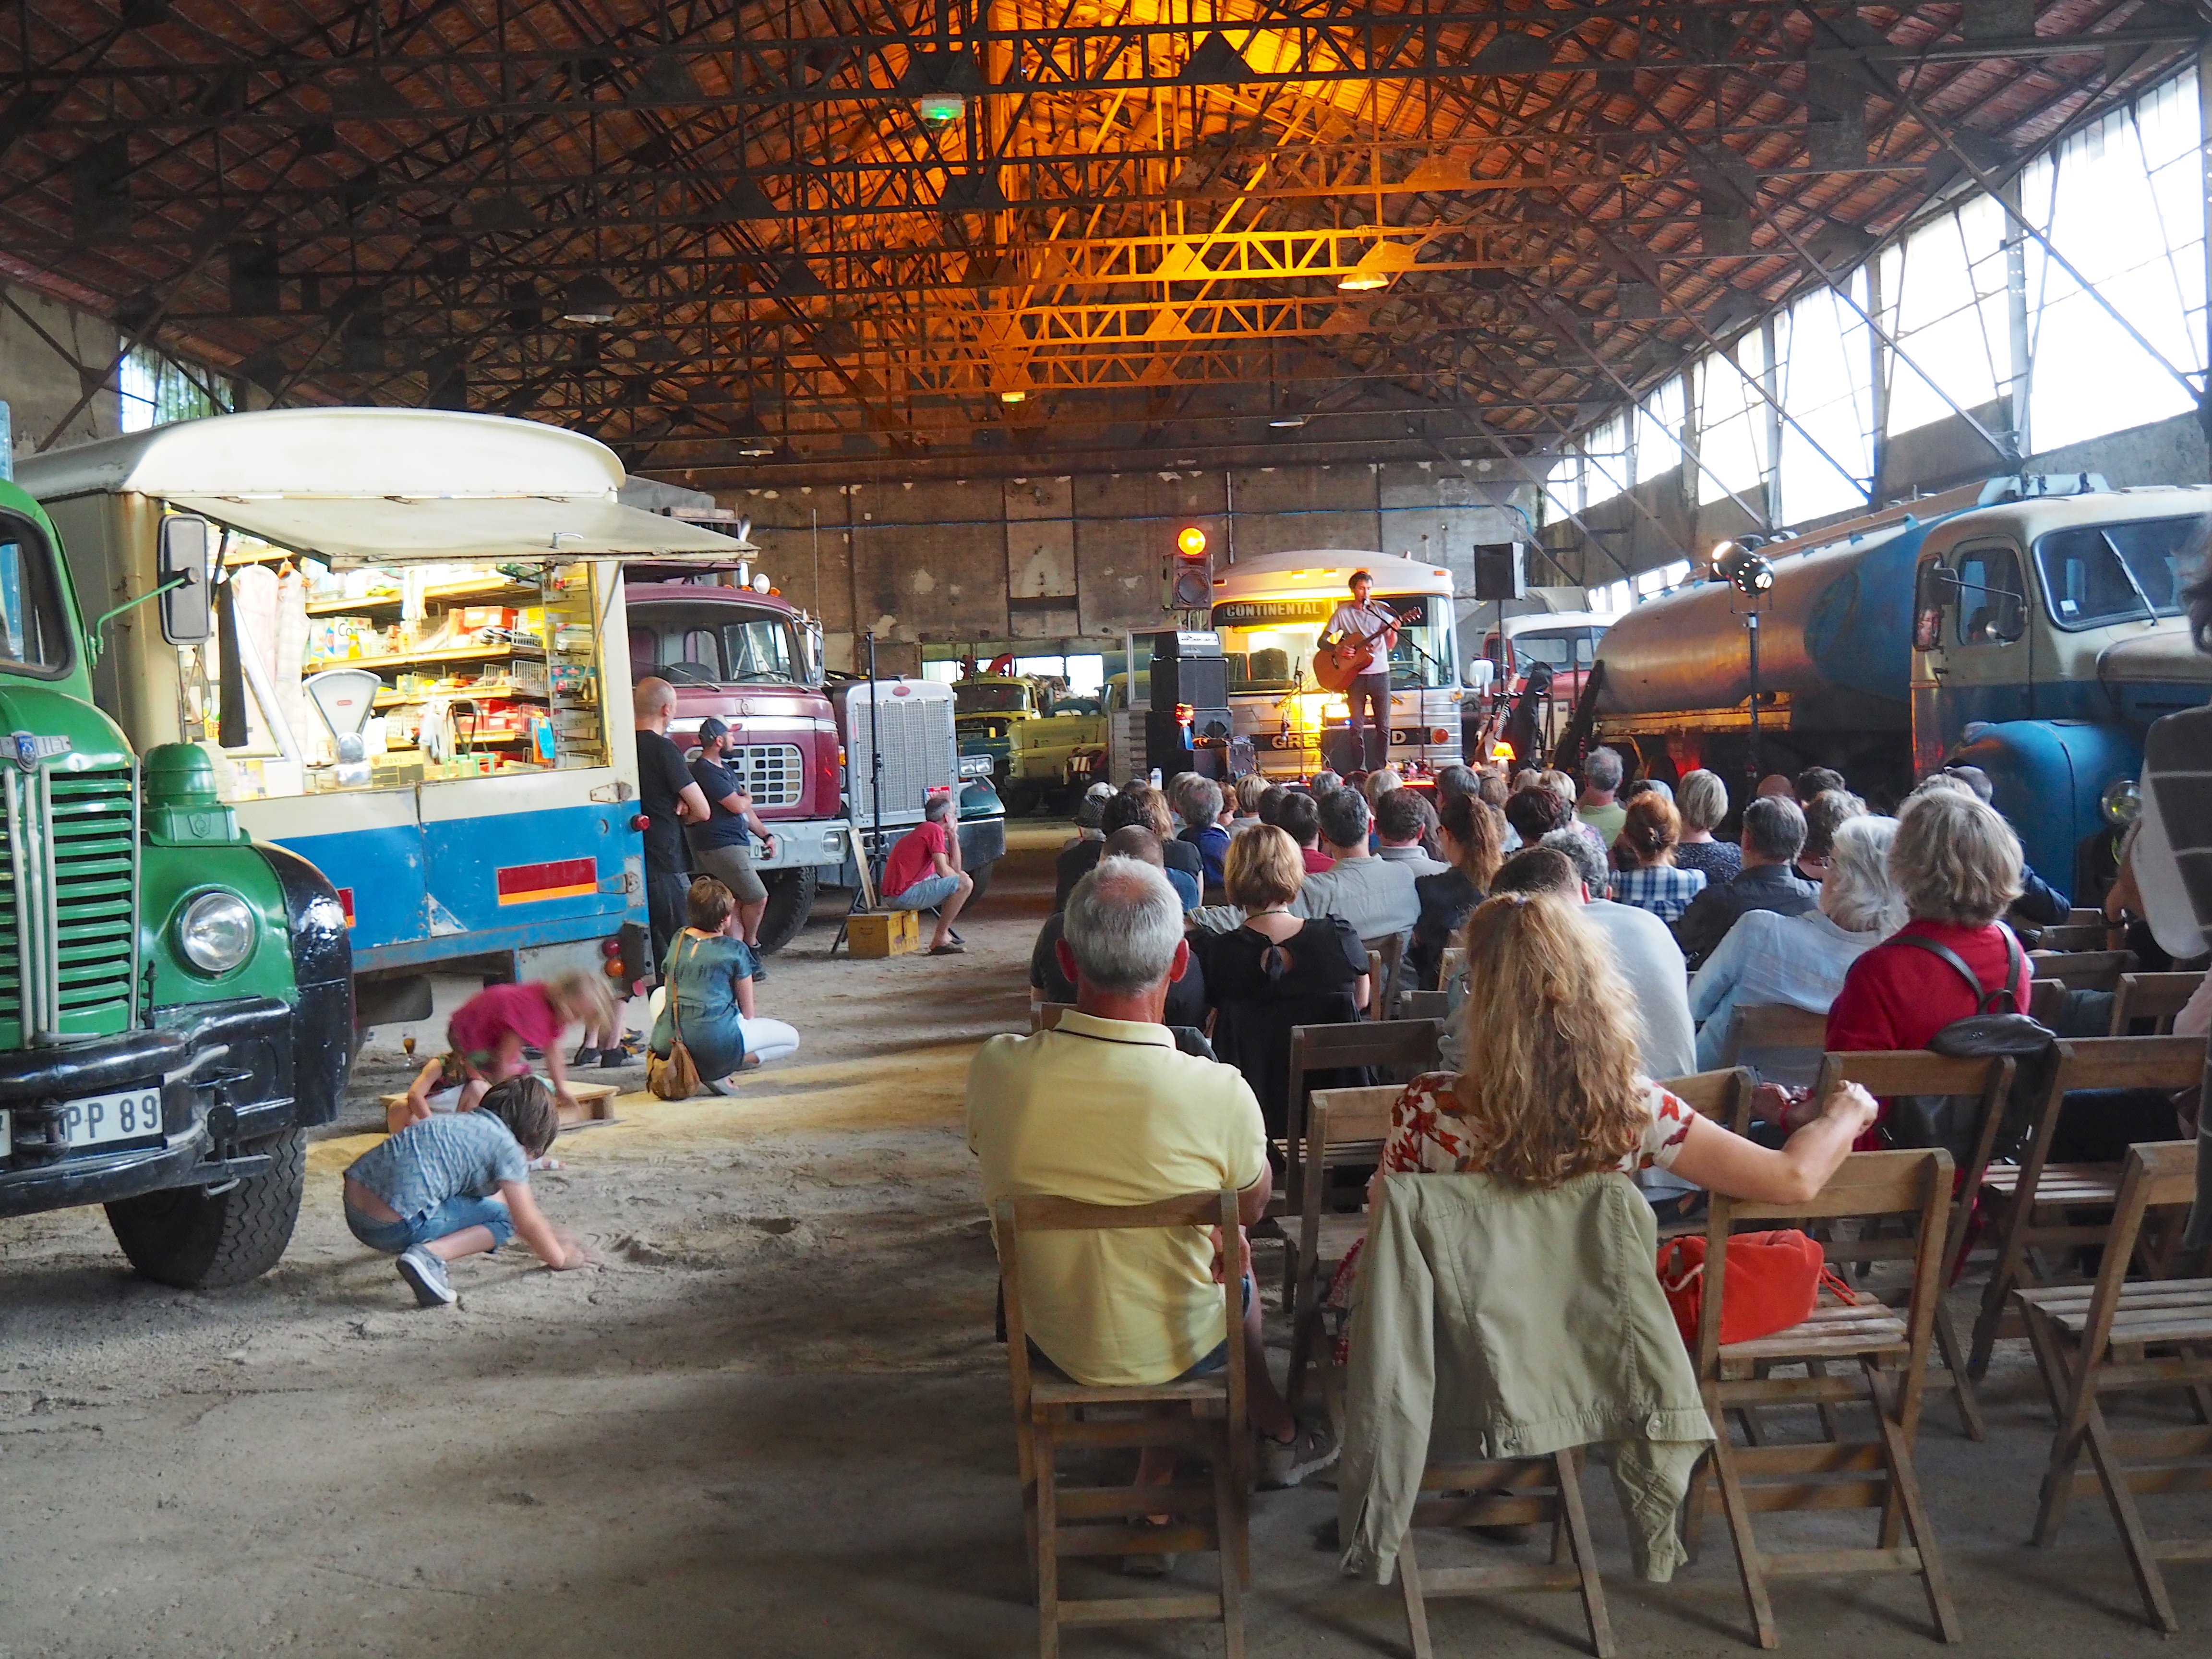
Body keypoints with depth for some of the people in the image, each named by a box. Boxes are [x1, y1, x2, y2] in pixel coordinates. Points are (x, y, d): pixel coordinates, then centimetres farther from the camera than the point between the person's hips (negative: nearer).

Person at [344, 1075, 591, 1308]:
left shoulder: (465, 1121, 23)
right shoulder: (508, 1147, -2)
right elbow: (528, 1223, 3)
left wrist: (551, 1235, 45)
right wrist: (560, 1258, 20)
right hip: (394, 1228, -9)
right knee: (501, 1218, 6)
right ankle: (428, 1256, -13)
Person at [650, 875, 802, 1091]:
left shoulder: (678, 940, 12)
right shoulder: (736, 950, -1)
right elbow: (747, 1013, 6)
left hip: (666, 1046, 5)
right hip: (717, 1045, -5)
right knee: (791, 1039, 15)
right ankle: (720, 1072, -7)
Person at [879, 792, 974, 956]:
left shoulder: (926, 829, 21)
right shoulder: (934, 830, -9)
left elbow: (955, 867, 20)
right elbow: (943, 871, -16)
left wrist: (953, 835, 17)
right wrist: (960, 877, 3)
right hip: (904, 896, -11)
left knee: (961, 877, 26)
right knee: (965, 883, -17)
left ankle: (944, 934, 20)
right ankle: (940, 940, -15)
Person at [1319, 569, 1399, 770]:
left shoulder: (1382, 611, 6)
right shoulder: (1343, 613, 3)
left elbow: (1390, 646, 6)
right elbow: (1322, 641, 3)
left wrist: (1394, 632, -15)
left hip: (1380, 673, 1)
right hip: (1355, 676, -1)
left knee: (1384, 725, 0)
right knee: (1357, 726, -1)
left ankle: (1380, 769, 5)